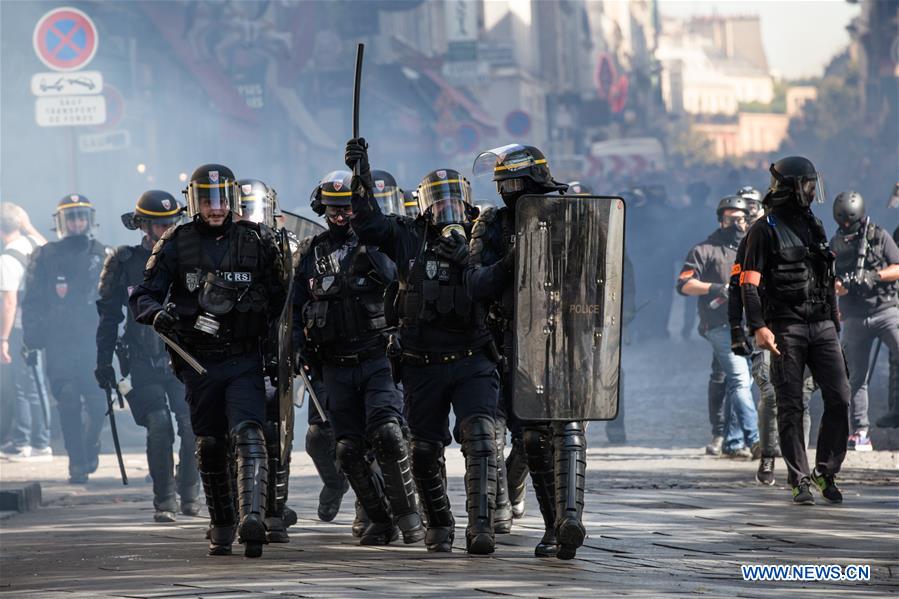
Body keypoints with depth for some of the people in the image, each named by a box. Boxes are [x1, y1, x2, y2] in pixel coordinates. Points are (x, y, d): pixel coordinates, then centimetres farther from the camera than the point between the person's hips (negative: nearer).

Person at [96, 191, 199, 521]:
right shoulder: (125, 262, 3)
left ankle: (189, 493, 11)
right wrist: (104, 363, 5)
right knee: (159, 424, -16)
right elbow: (108, 317, 8)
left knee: (193, 425, -11)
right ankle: (164, 501, -5)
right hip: (144, 363, -2)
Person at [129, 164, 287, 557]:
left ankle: (252, 518, -32)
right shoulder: (175, 245, 0)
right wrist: (162, 315, -25)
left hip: (245, 360, -1)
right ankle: (222, 526, 24)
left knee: (248, 435, -20)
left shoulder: (255, 241, 2)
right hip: (199, 362, 1)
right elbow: (141, 299, -4)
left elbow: (280, 297, 12)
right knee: (210, 447, 10)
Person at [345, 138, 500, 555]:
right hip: (423, 367, 2)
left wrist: (465, 259, -23)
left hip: (471, 363, -2)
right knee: (425, 452, 9)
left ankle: (481, 525, -25)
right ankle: (439, 525, 28)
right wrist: (360, 175, -17)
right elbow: (368, 224, -7)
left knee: (479, 438, -20)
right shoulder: (409, 239, 4)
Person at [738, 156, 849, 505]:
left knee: (839, 398, -4)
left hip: (822, 327, 5)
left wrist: (835, 325, 22)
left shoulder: (814, 227, 18)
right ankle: (800, 481, 4)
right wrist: (758, 327, -20)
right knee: (791, 407, -2)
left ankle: (826, 473, 9)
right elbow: (749, 283, -9)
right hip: (786, 328, -5)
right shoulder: (765, 230, -3)